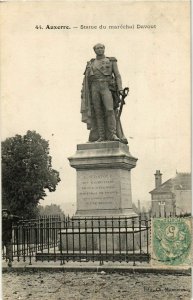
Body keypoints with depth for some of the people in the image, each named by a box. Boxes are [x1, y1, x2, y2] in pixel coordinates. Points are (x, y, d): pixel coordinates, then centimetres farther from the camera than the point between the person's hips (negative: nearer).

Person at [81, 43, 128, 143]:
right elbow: (87, 79, 17)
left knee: (110, 110, -19)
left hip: (106, 88, -3)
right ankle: (101, 136, -4)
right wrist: (83, 92, 7)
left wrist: (120, 89, -7)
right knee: (98, 112, -4)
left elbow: (117, 76, 6)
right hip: (94, 88, 3)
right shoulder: (91, 64, 19)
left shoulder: (111, 61, 12)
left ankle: (113, 135, -21)